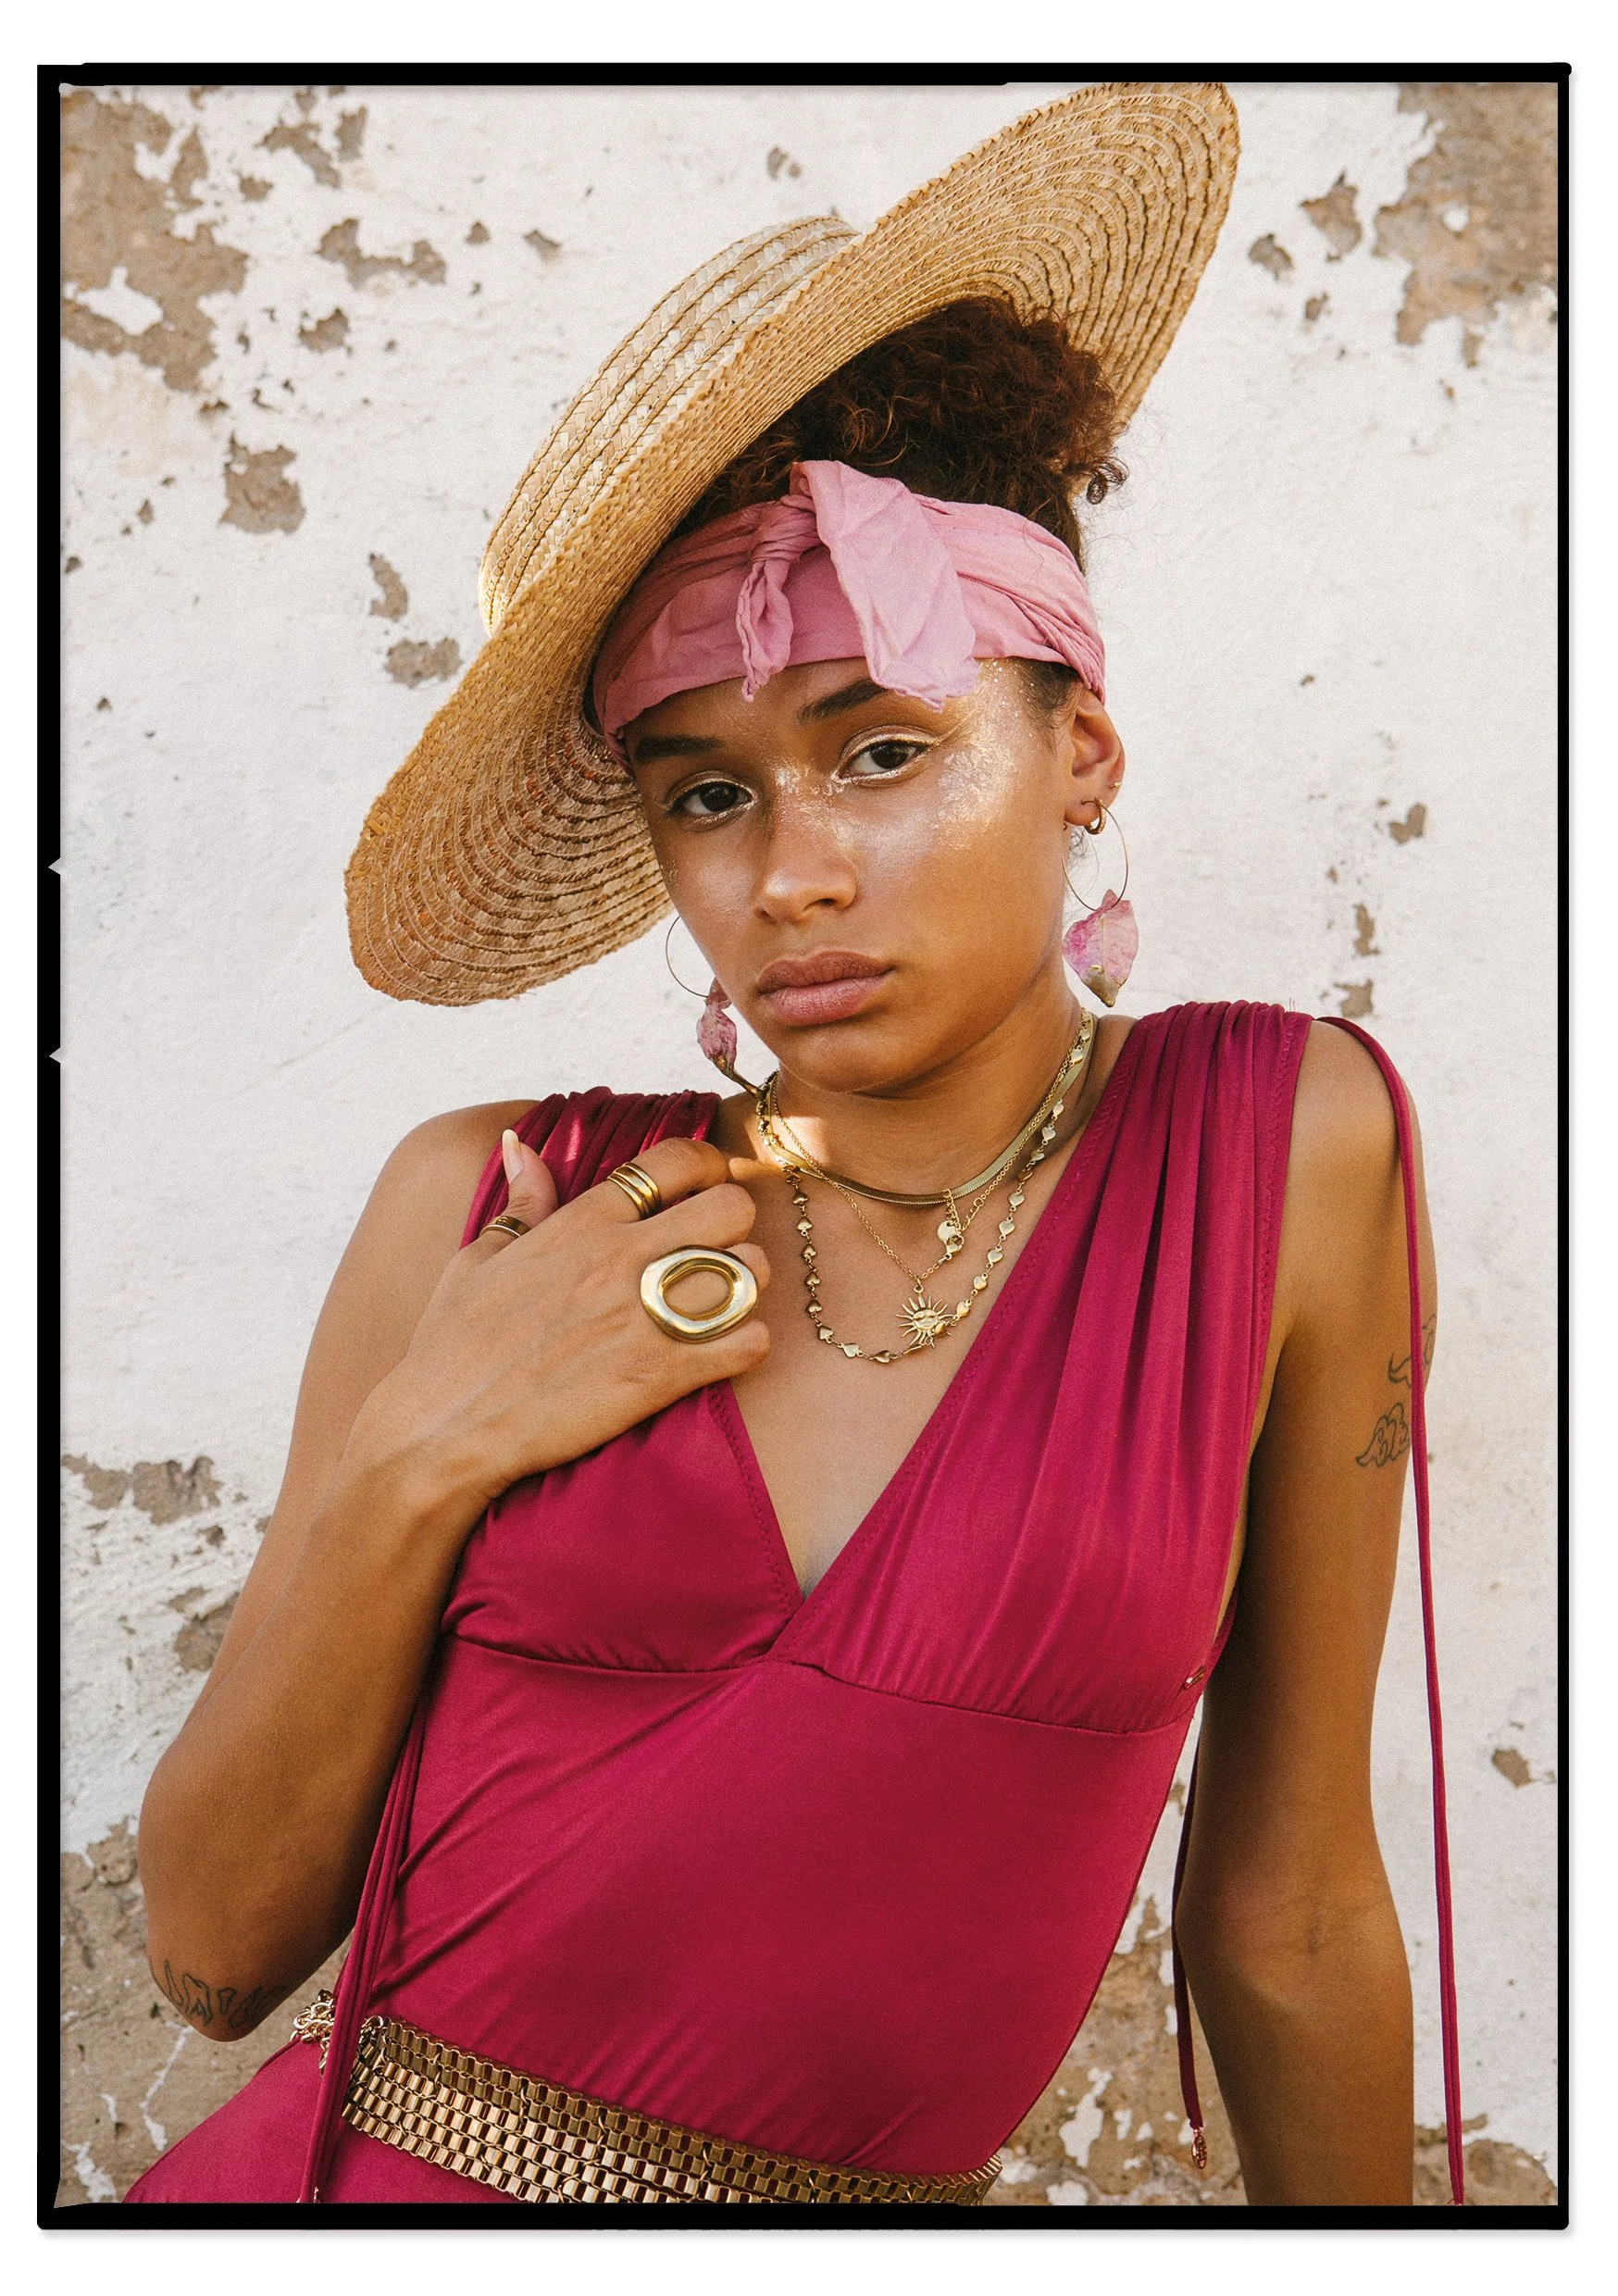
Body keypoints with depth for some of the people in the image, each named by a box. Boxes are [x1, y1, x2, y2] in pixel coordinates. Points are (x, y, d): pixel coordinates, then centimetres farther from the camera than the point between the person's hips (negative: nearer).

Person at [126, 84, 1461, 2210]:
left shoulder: (1286, 1156, -12)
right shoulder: (485, 1210, -10)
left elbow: (1286, 1913, -5)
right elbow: (215, 1946, -5)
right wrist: (413, 1459, -18)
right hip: (358, 2179, 1)